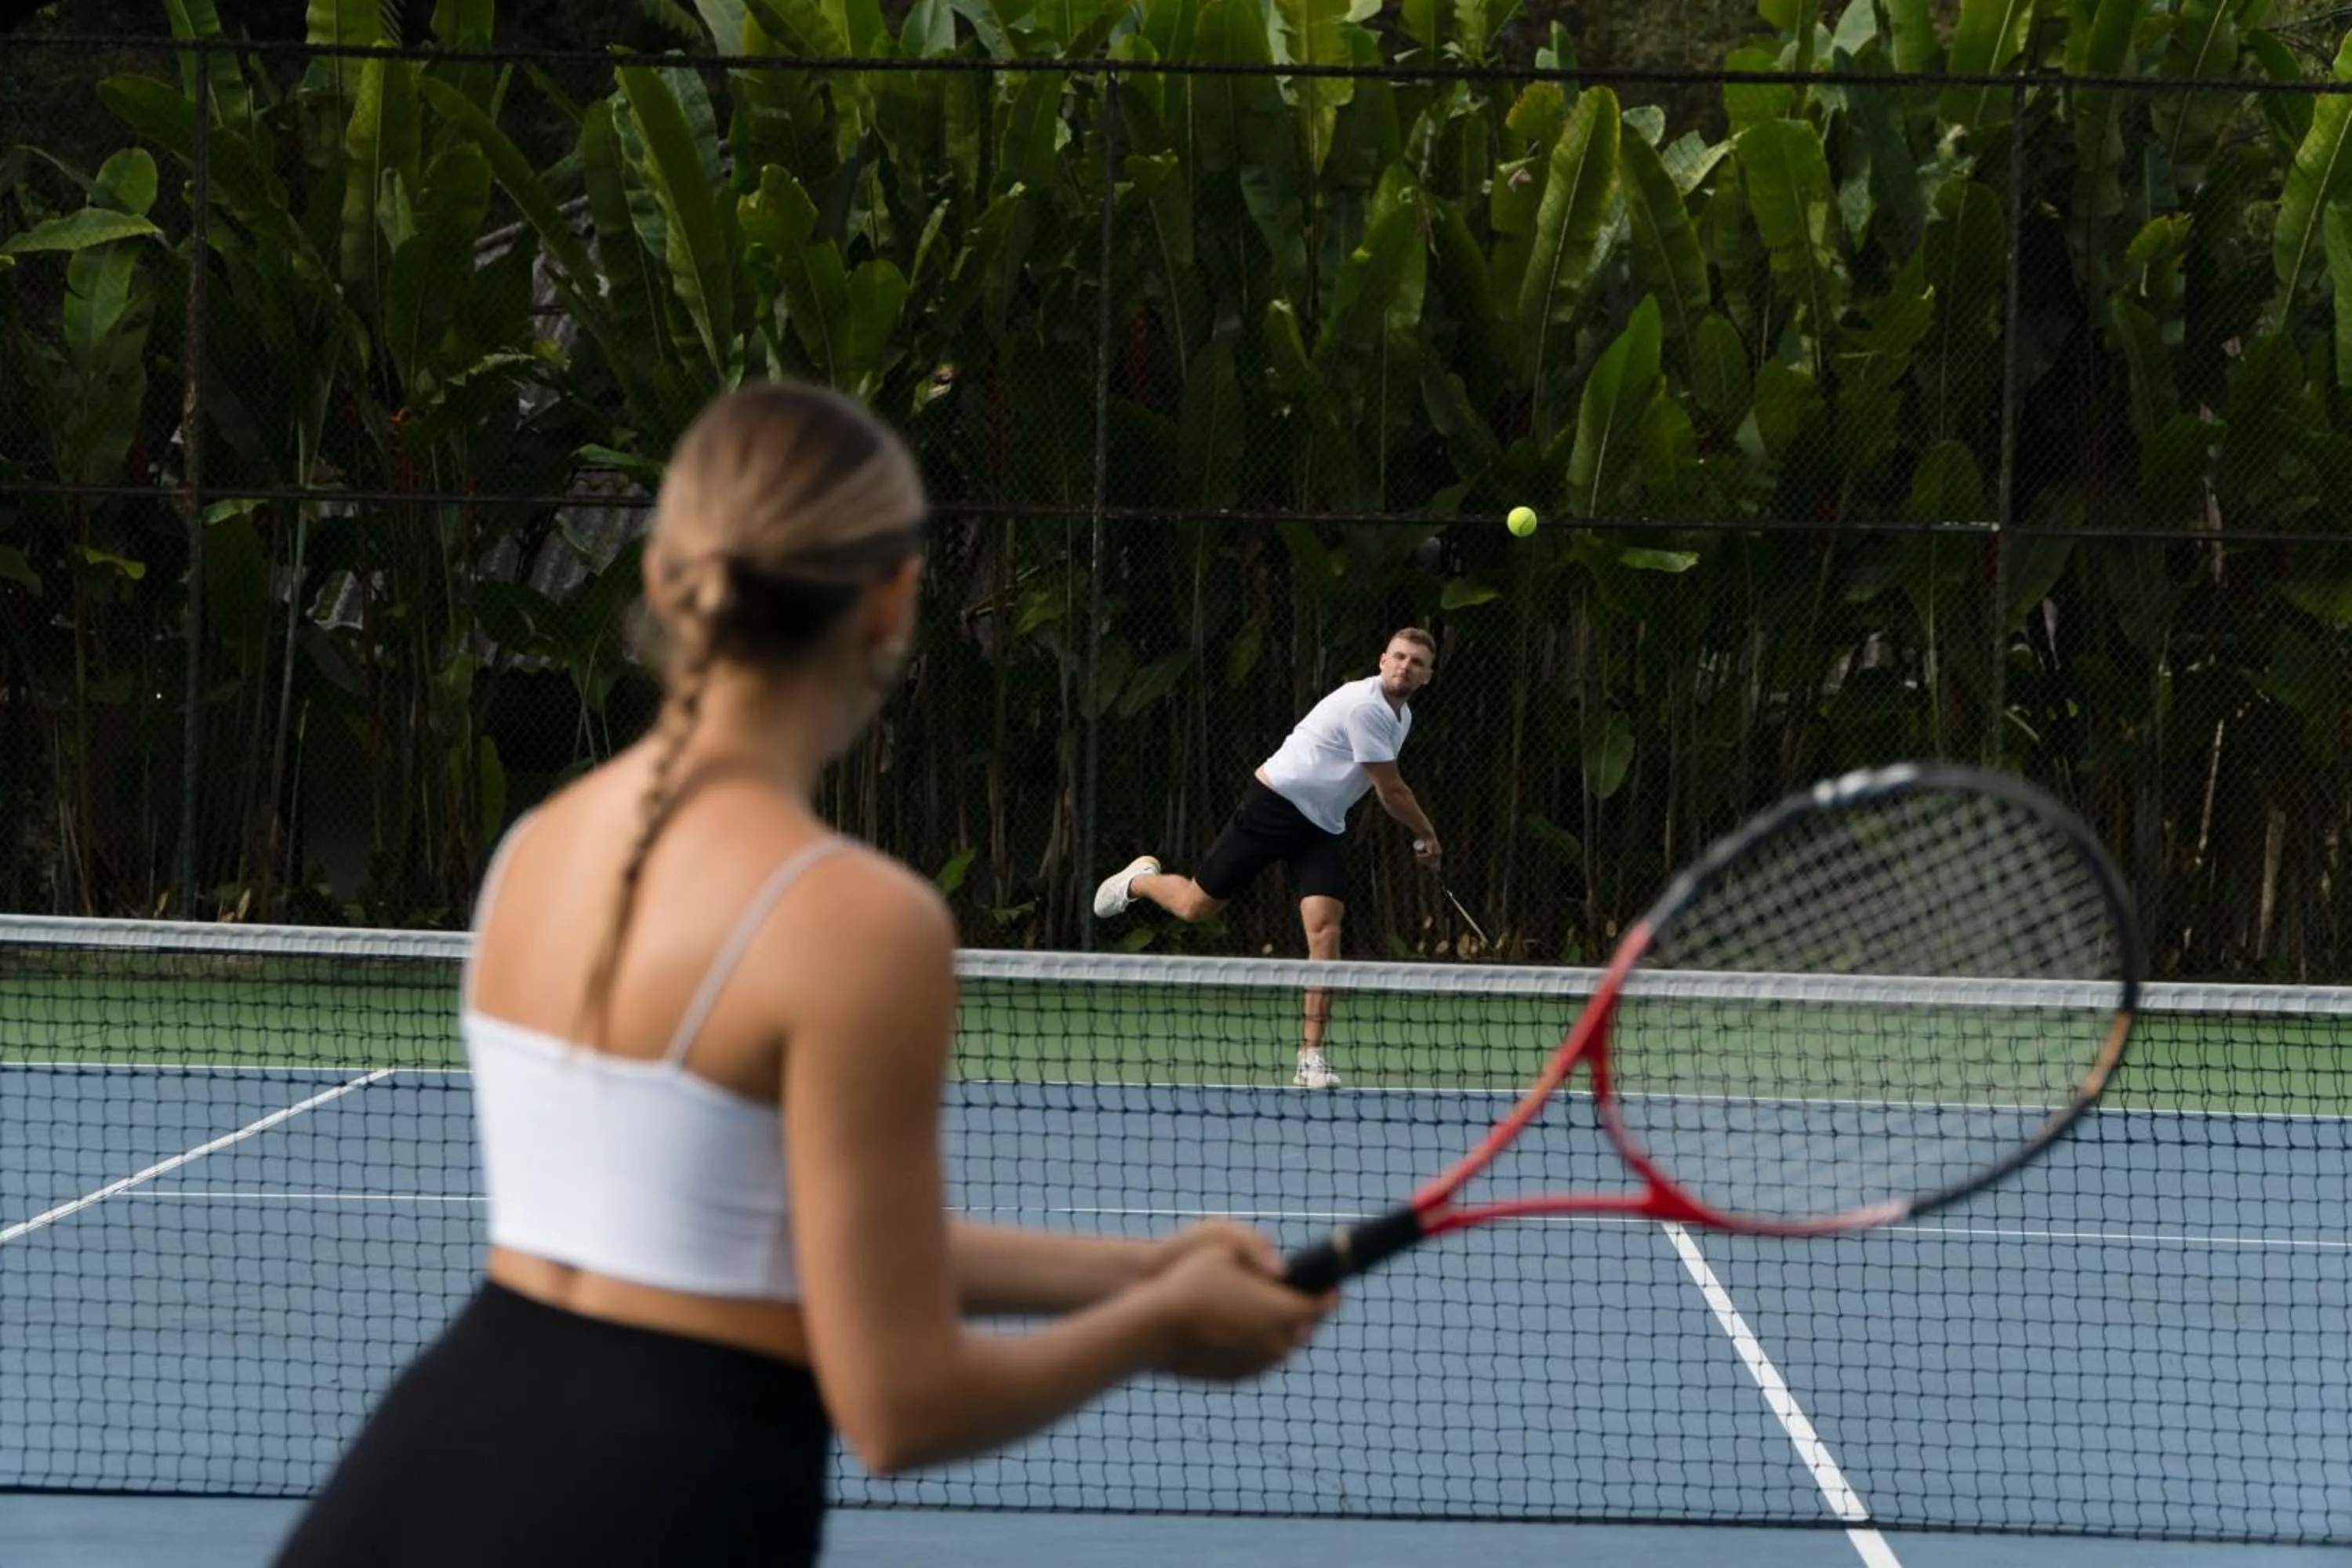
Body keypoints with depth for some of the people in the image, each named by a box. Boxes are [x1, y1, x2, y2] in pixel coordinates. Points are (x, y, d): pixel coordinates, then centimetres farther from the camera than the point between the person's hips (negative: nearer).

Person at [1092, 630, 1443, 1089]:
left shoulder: (1402, 716, 10)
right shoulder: (1365, 706, -20)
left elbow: (1387, 790, 26)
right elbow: (1392, 792, -16)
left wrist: (1417, 839, 16)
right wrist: (1427, 836, -2)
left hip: (1322, 828, 7)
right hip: (1275, 804, -7)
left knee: (1324, 930, -13)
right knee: (1196, 906, 3)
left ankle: (1311, 1055, -12)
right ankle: (1141, 879, 38)